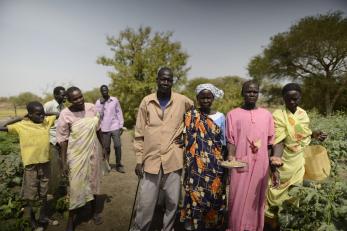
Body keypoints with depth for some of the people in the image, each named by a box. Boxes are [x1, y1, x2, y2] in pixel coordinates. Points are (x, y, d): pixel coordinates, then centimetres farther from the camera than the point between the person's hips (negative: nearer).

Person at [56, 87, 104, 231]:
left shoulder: (91, 108, -6)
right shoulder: (65, 114, -15)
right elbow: (63, 139, -10)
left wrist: (102, 147, 11)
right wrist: (64, 162, -10)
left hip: (93, 152, 3)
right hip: (77, 155, -3)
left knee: (93, 182, 17)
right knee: (76, 186, 5)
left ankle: (94, 211, 39)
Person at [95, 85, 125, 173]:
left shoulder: (115, 100, 2)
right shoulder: (98, 102, 1)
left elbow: (119, 113, 5)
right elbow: (98, 115, -5)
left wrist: (121, 126, 2)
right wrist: (101, 104, -13)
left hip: (115, 127, 0)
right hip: (104, 128, 0)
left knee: (118, 146, -2)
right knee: (106, 148, 8)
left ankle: (118, 165, 10)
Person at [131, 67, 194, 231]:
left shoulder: (182, 101, -1)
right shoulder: (146, 101, 1)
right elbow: (139, 134, 4)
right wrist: (139, 160, 2)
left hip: (173, 160, 1)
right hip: (151, 160, 0)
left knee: (172, 201, 14)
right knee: (145, 202, 8)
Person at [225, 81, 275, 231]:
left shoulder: (267, 114, 8)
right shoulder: (233, 114, 0)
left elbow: (269, 143, 10)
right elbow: (231, 141, -4)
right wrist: (231, 158, -19)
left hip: (261, 165, 3)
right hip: (241, 164, -2)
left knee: (257, 199, 13)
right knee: (238, 200, 4)